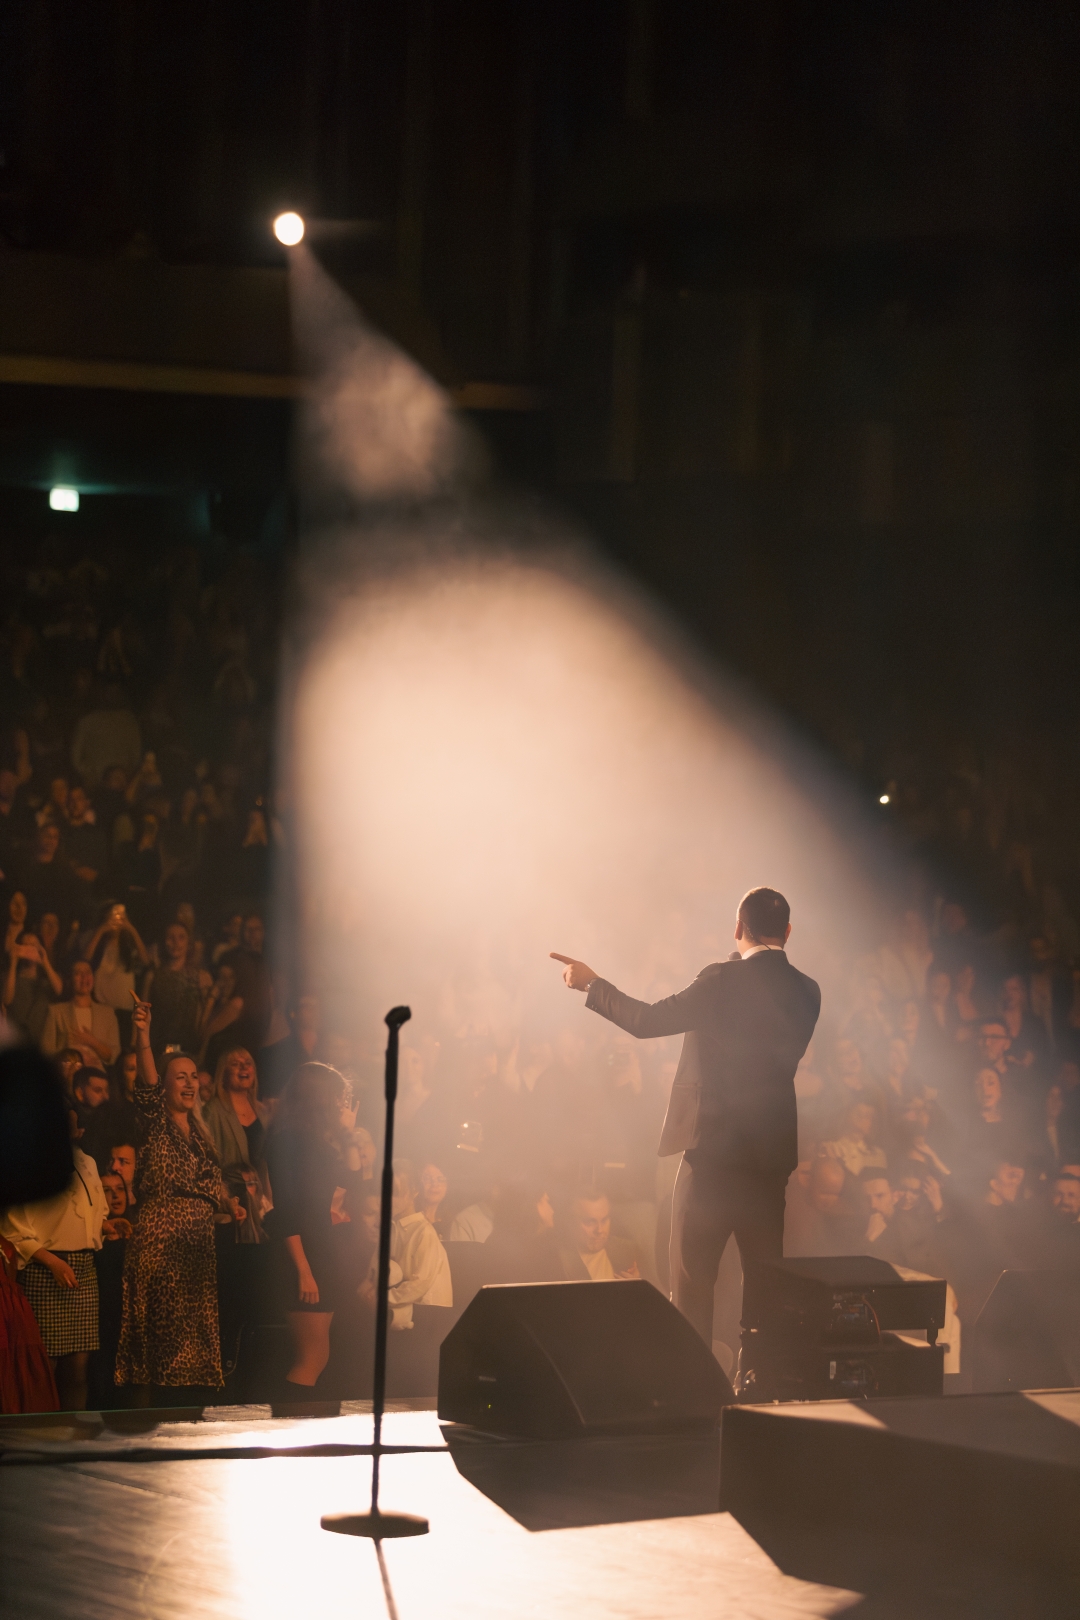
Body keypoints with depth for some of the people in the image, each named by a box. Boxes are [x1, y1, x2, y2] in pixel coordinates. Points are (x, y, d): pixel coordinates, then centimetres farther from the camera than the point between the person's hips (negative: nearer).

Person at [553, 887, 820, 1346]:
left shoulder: (723, 981, -13)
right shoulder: (806, 992, 5)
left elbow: (646, 1020, -15)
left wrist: (591, 983, -2)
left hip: (714, 1146, -6)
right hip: (772, 1153, 6)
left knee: (692, 1280, 1)